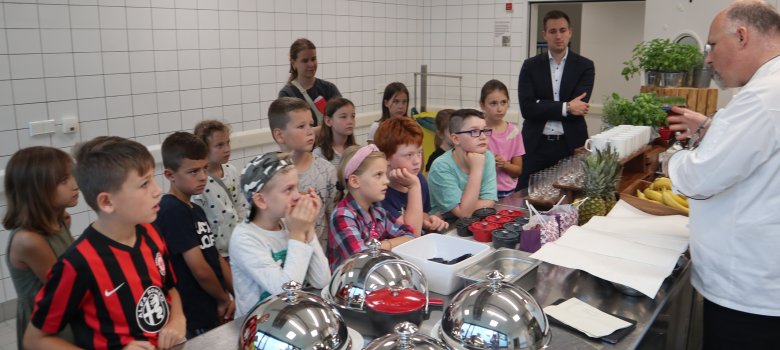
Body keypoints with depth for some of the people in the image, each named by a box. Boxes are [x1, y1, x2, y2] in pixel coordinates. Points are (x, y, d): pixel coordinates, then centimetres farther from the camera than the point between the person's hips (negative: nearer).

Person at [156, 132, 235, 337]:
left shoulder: (196, 210, 9)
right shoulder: (172, 211, -19)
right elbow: (200, 269, -22)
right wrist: (224, 299, -7)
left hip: (214, 313, 9)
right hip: (195, 322, -8)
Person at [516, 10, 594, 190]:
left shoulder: (585, 66, 3)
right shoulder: (530, 66, 3)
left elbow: (578, 107, -11)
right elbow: (527, 108, -9)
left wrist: (543, 106, -11)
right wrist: (566, 107, -14)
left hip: (571, 145, 0)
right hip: (536, 145, 0)